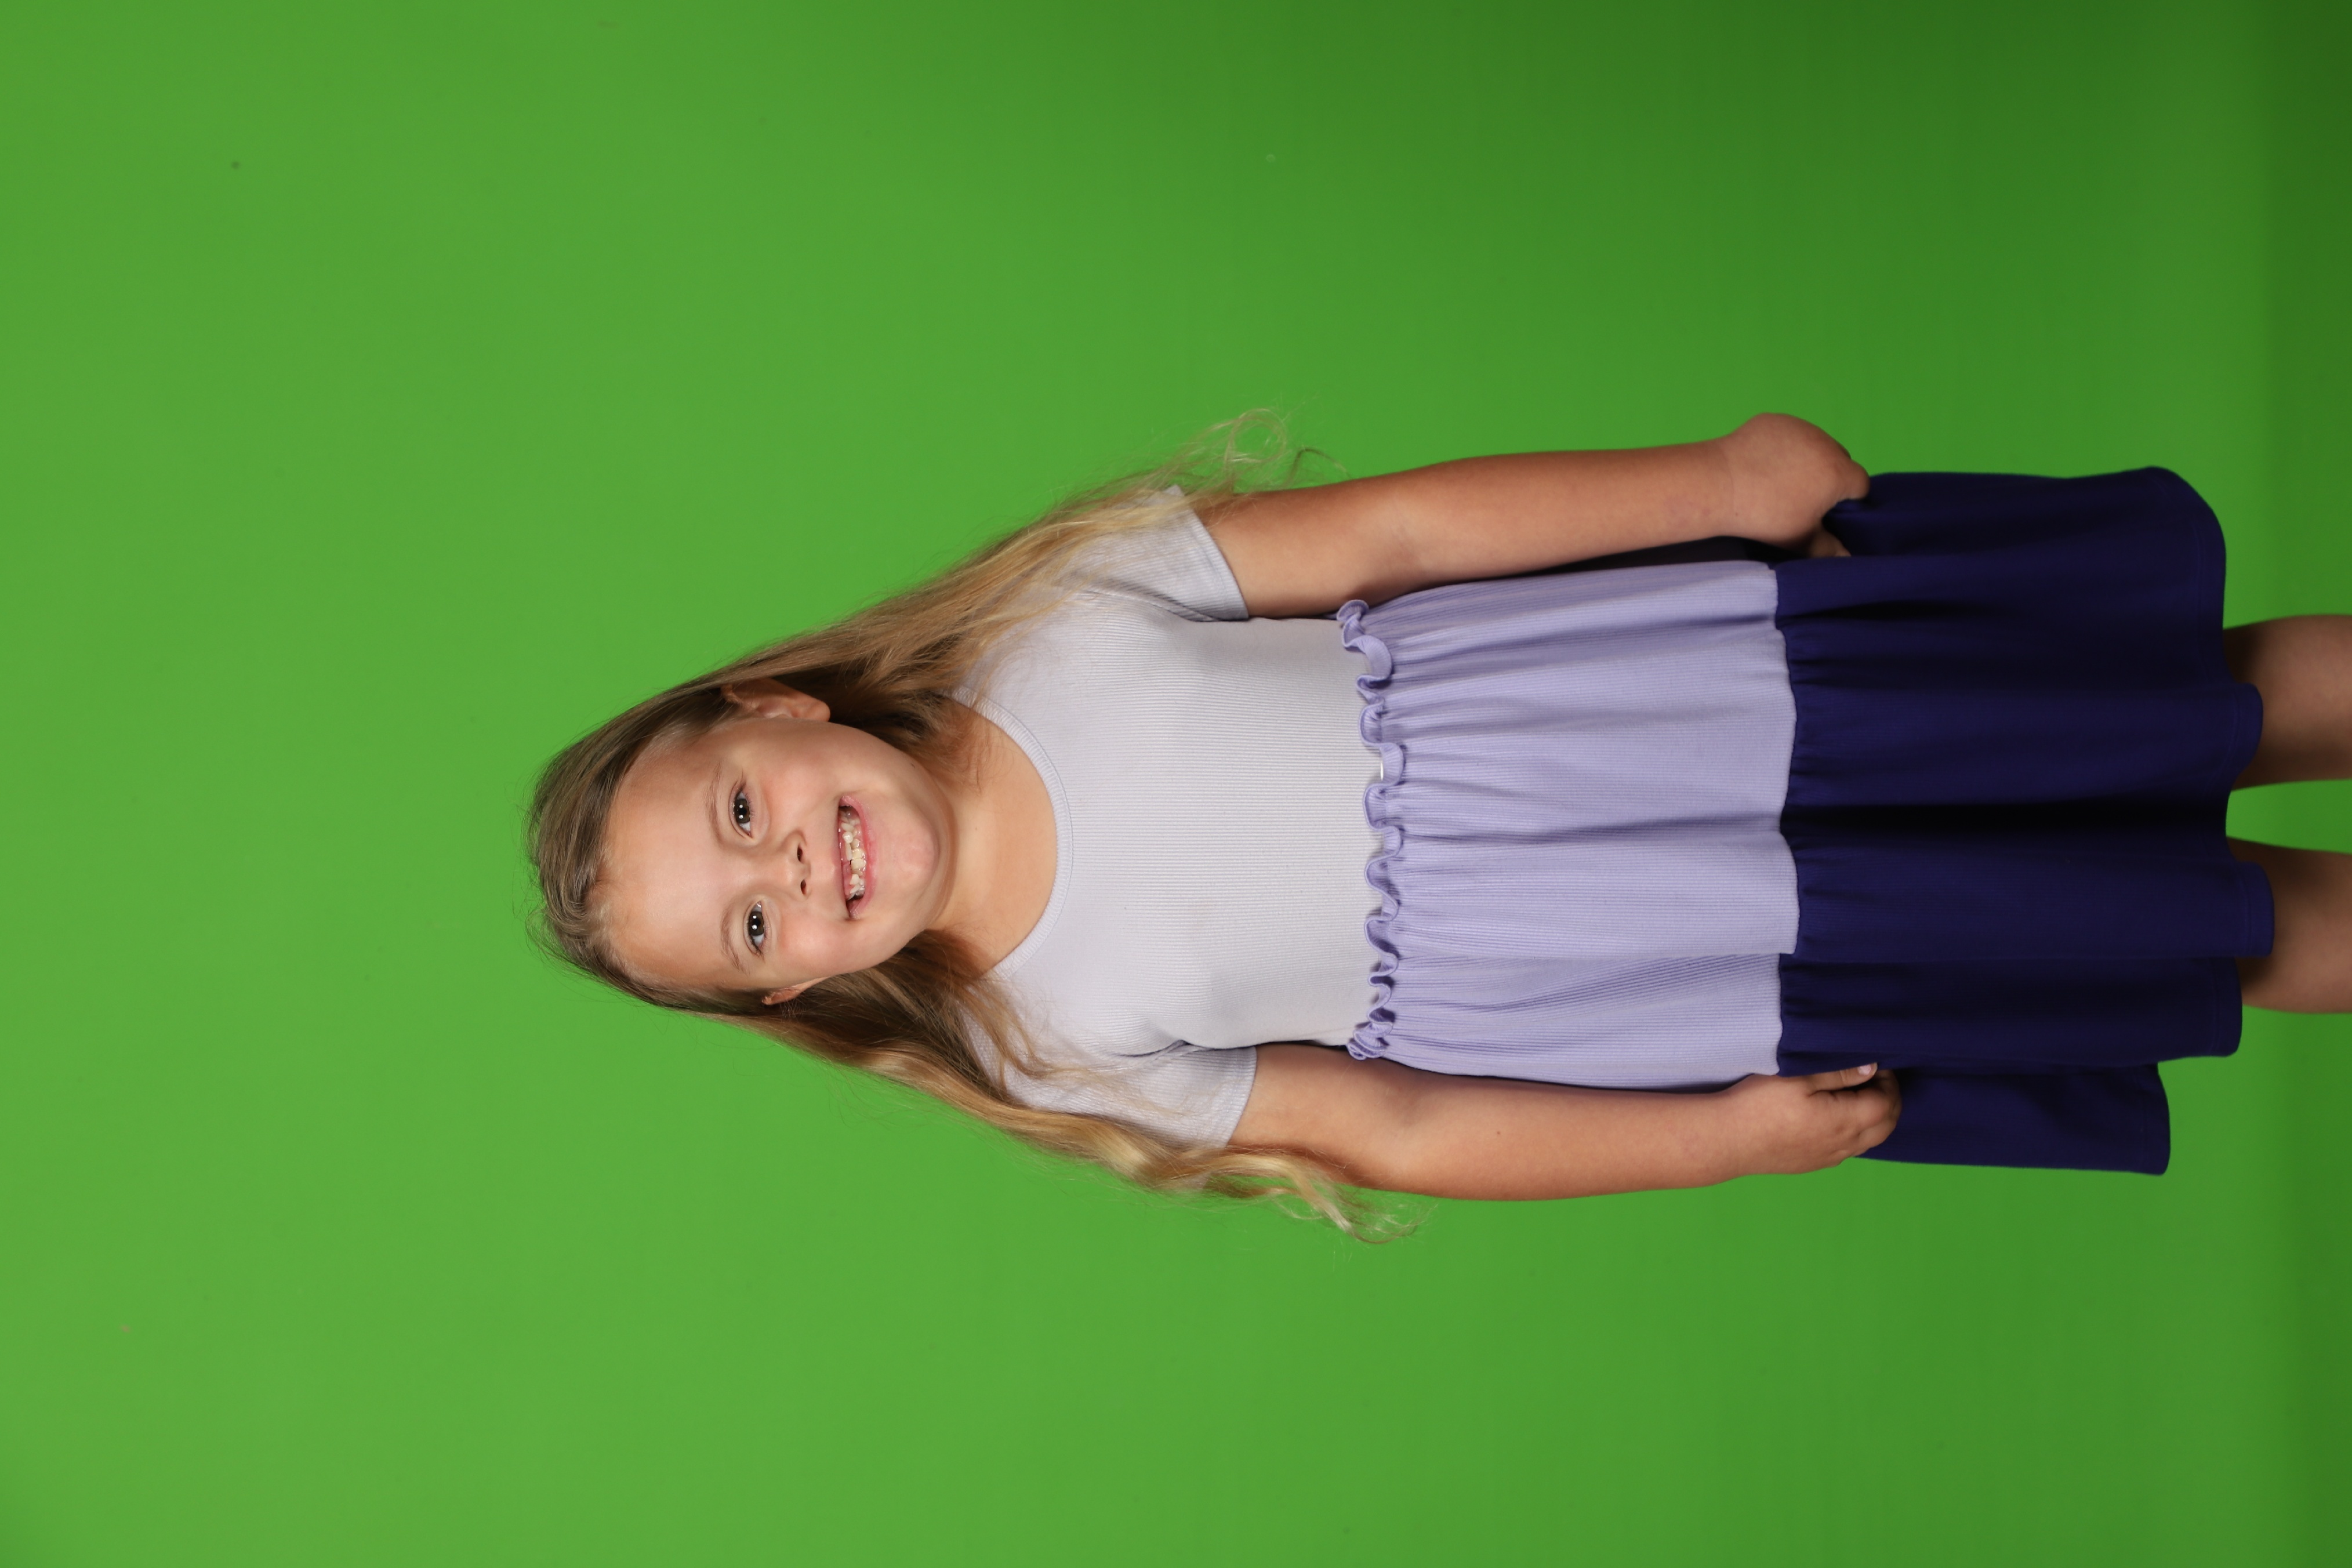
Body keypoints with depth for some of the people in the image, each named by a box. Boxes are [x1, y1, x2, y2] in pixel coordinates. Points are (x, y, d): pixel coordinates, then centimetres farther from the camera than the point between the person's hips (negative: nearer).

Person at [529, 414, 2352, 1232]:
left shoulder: (1048, 625, -9)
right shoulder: (1049, 1044, -8)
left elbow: (1395, 525, -8)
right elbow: (1387, 1129, -4)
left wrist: (1713, 477, -13)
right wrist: (1723, 1135, -9)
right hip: (1732, 992, -2)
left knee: (2190, 693, 5)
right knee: (2186, 926, 1)